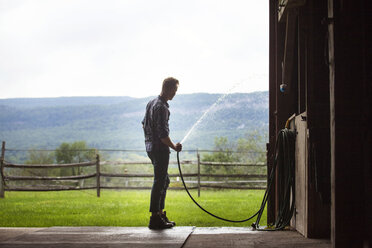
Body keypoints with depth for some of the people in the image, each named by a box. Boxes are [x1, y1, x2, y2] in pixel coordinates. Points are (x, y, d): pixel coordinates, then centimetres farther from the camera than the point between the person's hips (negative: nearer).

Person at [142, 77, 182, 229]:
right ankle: (155, 218, -1)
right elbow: (163, 134, -22)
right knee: (160, 182, -5)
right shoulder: (161, 107, -18)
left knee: (164, 180, 18)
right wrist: (174, 147, -9)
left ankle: (160, 213, 23)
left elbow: (144, 124, 24)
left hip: (150, 147, 10)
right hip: (160, 149, -10)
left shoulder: (151, 103, 12)